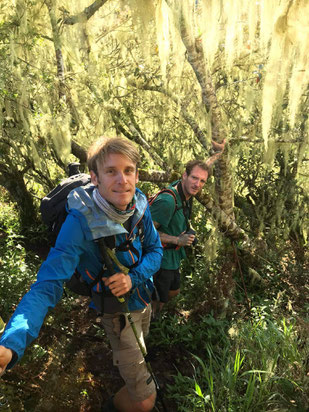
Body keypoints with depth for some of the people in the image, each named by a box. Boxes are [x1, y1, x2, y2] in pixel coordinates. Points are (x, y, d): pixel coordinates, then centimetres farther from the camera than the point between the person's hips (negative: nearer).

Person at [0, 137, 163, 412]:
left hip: (143, 296, 5)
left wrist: (134, 277, -24)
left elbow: (155, 249, -5)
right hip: (118, 312, -5)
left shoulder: (140, 205, -18)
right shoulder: (80, 222, -34)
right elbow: (48, 286, -37)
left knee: (139, 352, 34)